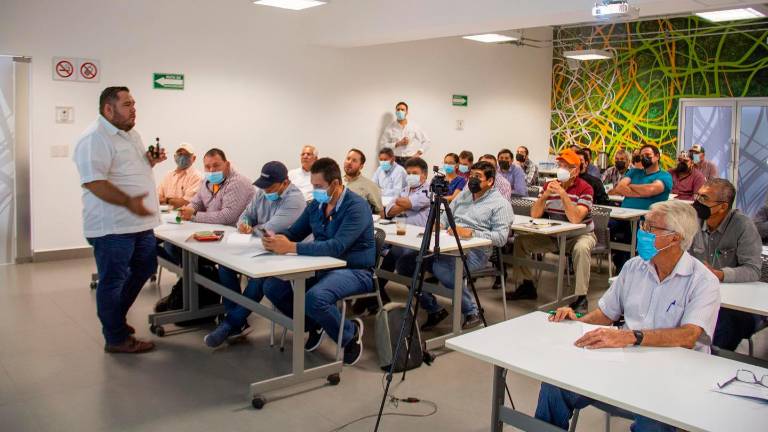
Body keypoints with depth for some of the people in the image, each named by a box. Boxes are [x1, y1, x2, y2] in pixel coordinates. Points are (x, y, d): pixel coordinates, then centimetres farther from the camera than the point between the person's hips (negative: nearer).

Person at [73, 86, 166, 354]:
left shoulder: (131, 134, 15)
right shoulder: (95, 139, -16)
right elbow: (93, 181, -25)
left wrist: (151, 161, 6)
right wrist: (128, 202, -33)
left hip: (140, 222, 10)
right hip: (113, 227, -10)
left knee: (144, 269, 20)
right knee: (113, 281, 3)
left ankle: (114, 318, 38)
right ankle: (116, 338, 16)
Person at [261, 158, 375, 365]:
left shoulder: (356, 207, -19)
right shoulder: (316, 205, 5)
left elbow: (337, 247, -30)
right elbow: (294, 232, 11)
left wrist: (291, 248, -33)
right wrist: (276, 239, -14)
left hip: (354, 271, -7)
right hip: (322, 268, 8)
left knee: (315, 298, -34)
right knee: (272, 287, -7)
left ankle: (350, 333, -3)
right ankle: (314, 324, 16)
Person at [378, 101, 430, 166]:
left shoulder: (414, 127, 6)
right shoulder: (389, 128, 5)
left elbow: (426, 141, 12)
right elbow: (382, 145, 1)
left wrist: (418, 153, 0)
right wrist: (398, 144, -8)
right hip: (396, 161, 0)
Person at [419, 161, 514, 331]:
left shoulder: (500, 204, 1)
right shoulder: (464, 194, 22)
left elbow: (501, 237, -11)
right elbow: (446, 215, 25)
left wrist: (470, 232, -20)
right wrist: (439, 224, 1)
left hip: (474, 251, -7)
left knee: (442, 267, -35)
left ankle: (472, 311, -12)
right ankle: (433, 310, 1)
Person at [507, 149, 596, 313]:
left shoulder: (585, 189, -14)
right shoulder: (549, 185, 1)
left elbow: (575, 219, -28)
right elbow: (534, 215, -8)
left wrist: (563, 194, -31)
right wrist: (545, 195, -23)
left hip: (580, 234, -5)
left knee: (581, 248, -38)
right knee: (521, 241, -7)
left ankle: (581, 298, -25)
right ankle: (528, 286, 9)